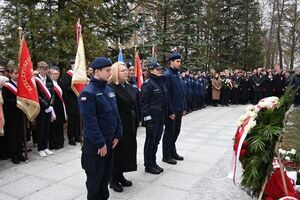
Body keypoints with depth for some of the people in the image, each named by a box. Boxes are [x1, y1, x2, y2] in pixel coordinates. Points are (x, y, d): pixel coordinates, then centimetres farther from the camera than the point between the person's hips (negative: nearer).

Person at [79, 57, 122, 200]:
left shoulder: (109, 90, 7)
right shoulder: (88, 93, -18)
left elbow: (116, 114, 11)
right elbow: (90, 122, -22)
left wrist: (117, 135, 6)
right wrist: (100, 143, -20)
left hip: (110, 141, 8)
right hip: (95, 145, -7)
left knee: (106, 174, 20)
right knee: (95, 178, 9)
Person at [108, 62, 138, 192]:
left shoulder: (129, 87, 10)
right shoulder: (111, 88, -16)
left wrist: (136, 122, 11)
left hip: (130, 125, 8)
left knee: (127, 150, 15)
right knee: (118, 151, 4)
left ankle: (120, 176, 32)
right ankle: (113, 180, 22)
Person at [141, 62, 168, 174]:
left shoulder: (161, 83, 13)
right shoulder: (148, 84, -12)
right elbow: (144, 102, -16)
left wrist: (165, 113, 16)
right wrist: (147, 116, -19)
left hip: (161, 117, 8)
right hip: (152, 118, -8)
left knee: (156, 141, 16)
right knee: (150, 141, 2)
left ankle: (153, 162, 29)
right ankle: (148, 165, 15)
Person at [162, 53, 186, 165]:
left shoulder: (177, 74, 12)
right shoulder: (167, 75, -13)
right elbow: (167, 94, -18)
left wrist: (183, 107, 13)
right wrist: (171, 111, -19)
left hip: (179, 109, 8)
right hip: (172, 110, -8)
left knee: (176, 131, 16)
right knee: (169, 132, 3)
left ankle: (173, 152, 31)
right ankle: (166, 156, 16)